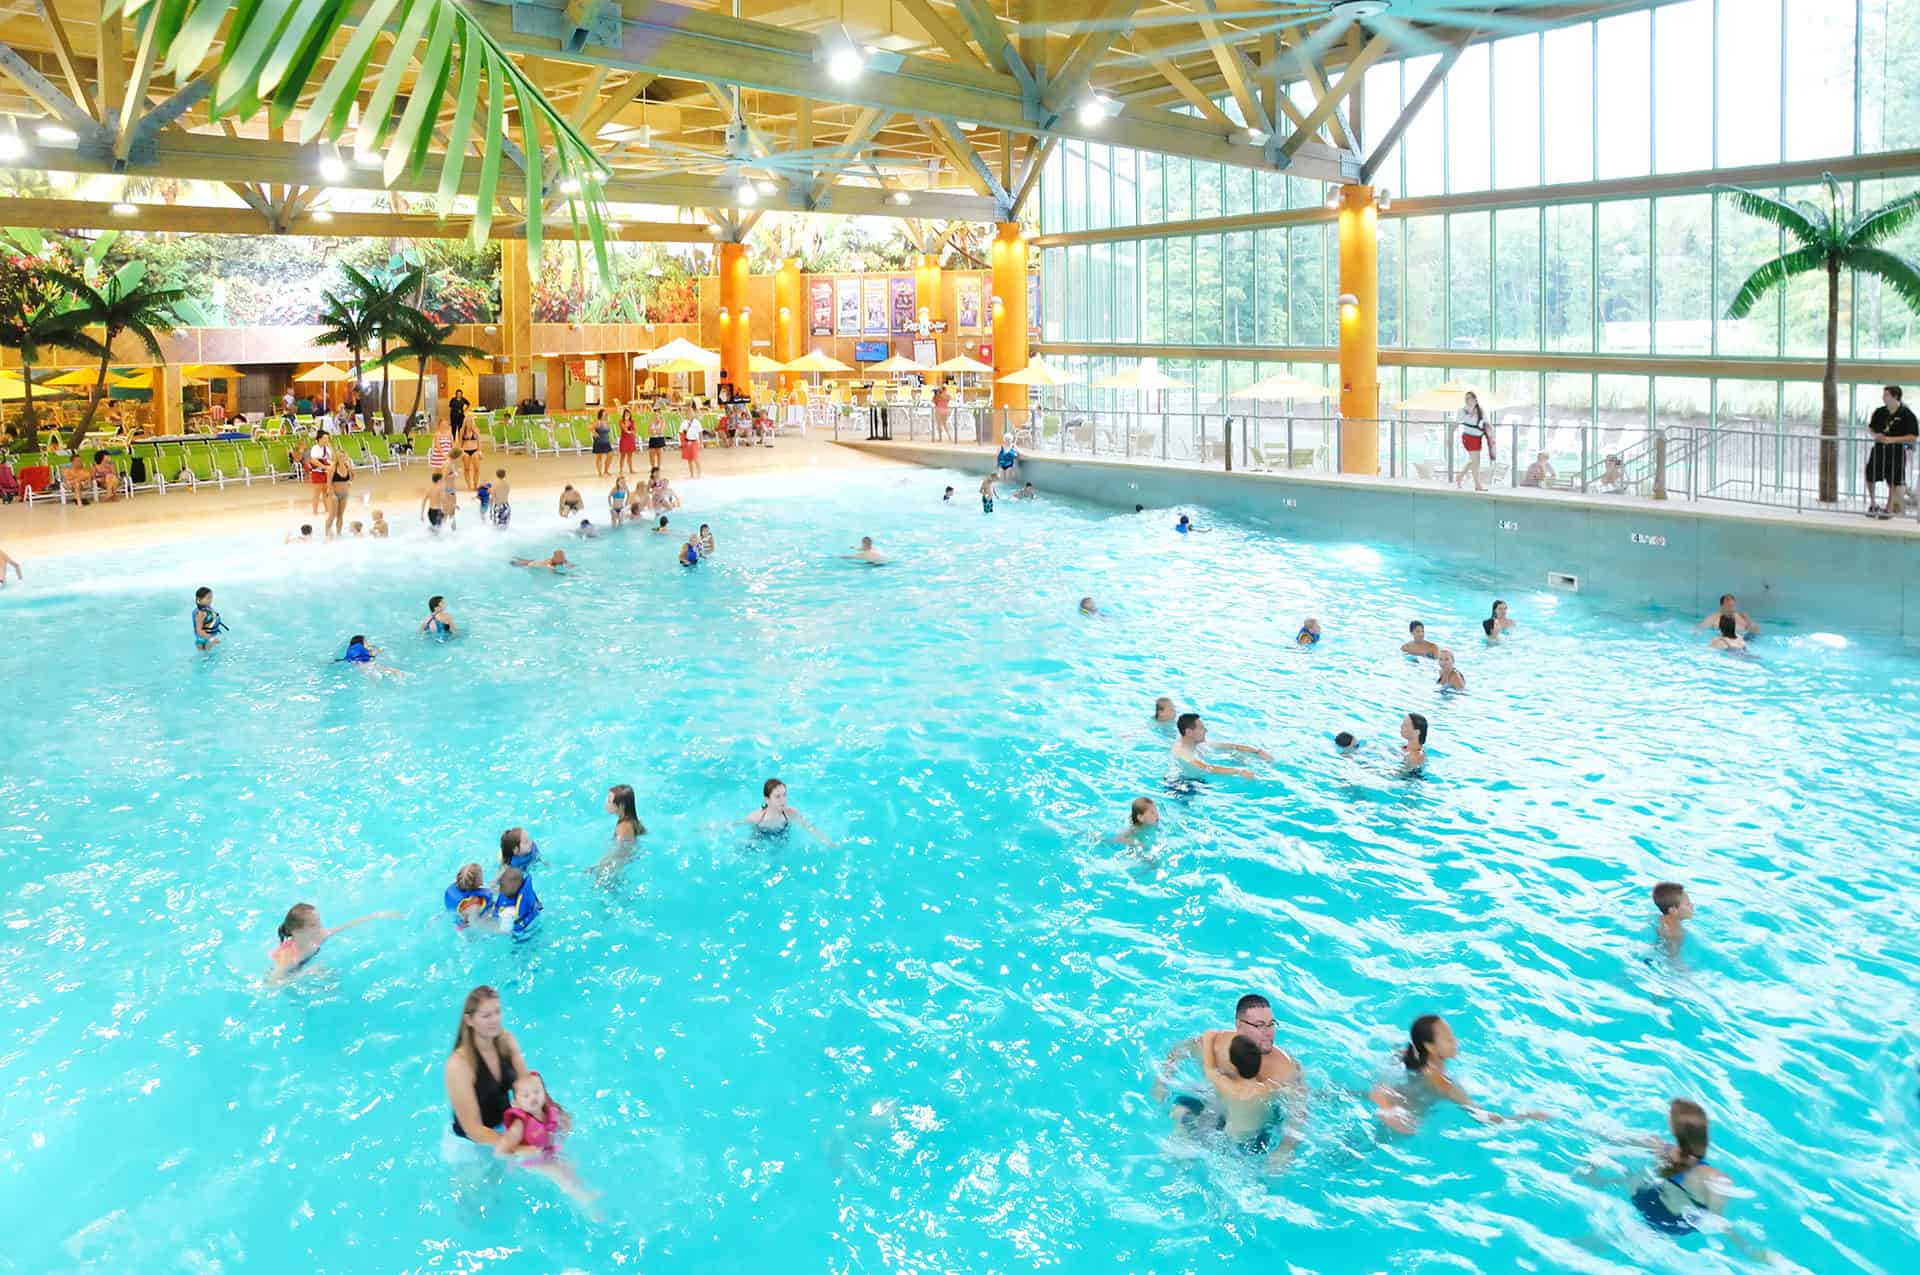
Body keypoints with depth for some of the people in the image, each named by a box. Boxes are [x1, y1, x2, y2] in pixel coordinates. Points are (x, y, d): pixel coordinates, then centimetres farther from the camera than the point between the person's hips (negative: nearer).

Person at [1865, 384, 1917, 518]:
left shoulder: (1906, 414, -12)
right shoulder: (1880, 412, 2)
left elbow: (1913, 436, -14)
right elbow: (1870, 427, 16)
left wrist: (1892, 440, -22)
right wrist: (1875, 435, -7)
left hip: (1897, 452, -5)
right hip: (1879, 450, 5)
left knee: (1894, 482, 5)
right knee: (1870, 477, 7)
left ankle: (1889, 508, 18)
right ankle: (1873, 504, 27)